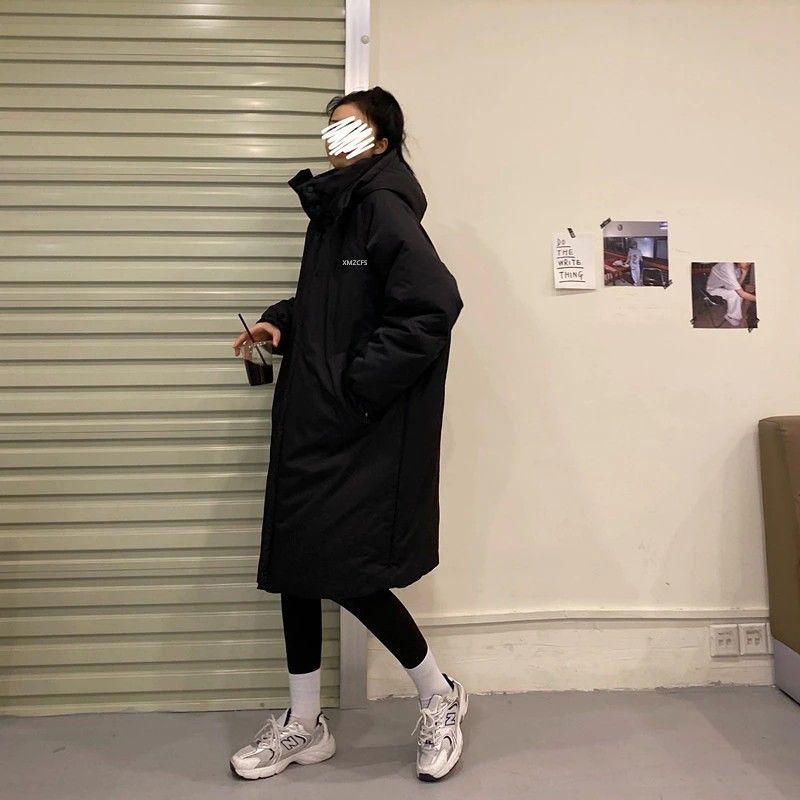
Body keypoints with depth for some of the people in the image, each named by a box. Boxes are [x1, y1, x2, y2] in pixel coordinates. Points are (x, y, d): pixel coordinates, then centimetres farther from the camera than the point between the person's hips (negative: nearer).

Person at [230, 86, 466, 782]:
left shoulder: (383, 207, -11)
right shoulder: (334, 207, 15)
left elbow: (435, 304, -22)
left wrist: (359, 383, -20)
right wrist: (281, 322, 7)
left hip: (360, 430, -9)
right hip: (311, 420, 9)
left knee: (346, 568, -4)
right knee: (295, 565, 11)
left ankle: (440, 697, 22)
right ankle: (303, 725, 28)